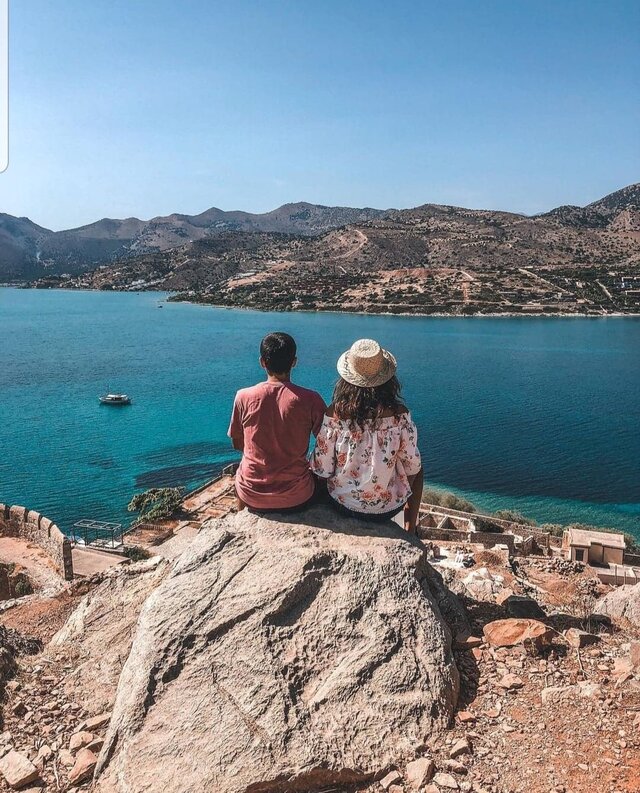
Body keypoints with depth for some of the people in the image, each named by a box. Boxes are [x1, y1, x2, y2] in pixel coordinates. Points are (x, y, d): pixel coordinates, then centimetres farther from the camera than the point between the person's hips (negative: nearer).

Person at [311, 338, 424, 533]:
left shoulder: (334, 413, -19)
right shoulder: (399, 414, -19)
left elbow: (322, 470, -13)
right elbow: (412, 466, -9)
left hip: (343, 503, 1)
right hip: (389, 507, -1)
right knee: (418, 468, 30)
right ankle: (410, 530, 39)